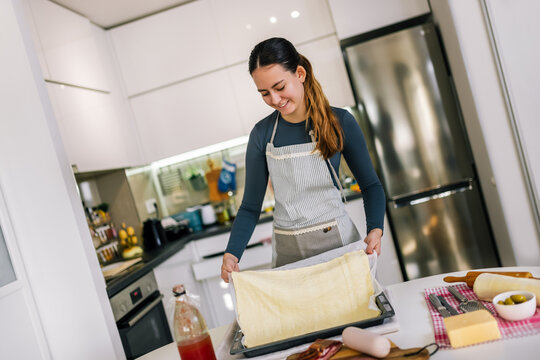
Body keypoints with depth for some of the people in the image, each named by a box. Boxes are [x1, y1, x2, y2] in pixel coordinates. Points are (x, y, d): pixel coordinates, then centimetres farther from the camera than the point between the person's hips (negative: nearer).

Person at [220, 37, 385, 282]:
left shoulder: (339, 121, -5)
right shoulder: (262, 134, -2)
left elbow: (370, 185, 3)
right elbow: (250, 206, 1)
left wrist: (375, 229, -14)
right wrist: (231, 254, -13)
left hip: (338, 240, -1)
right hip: (287, 250, 1)